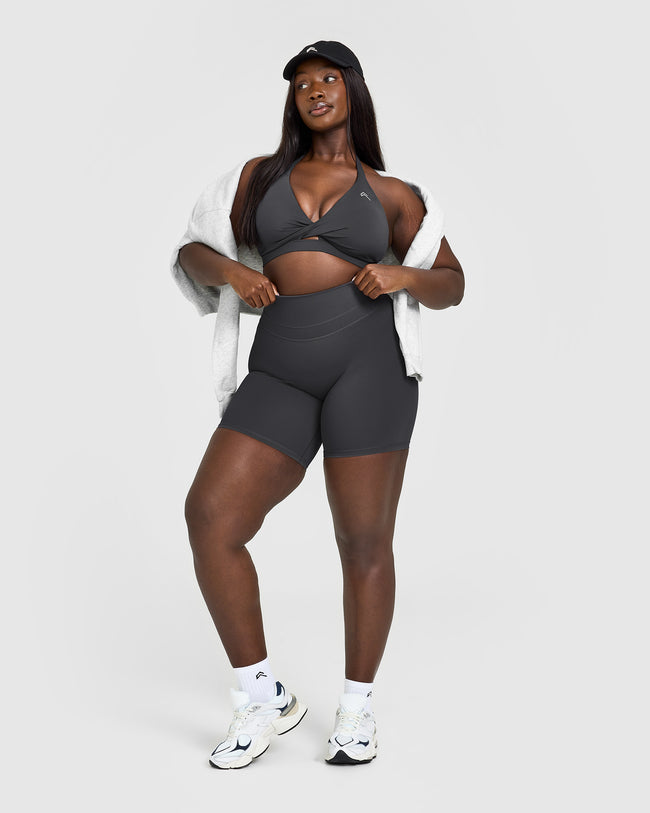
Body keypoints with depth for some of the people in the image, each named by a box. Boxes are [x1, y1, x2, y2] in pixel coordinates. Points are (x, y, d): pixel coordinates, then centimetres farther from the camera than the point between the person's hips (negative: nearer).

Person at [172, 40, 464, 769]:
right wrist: (230, 272, -1)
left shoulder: (392, 194, 15)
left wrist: (403, 277, -6)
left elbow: (451, 286, 16)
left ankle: (357, 707, 19)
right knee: (209, 516, -14)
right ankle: (265, 698, 1)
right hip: (281, 375, 2)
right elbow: (192, 251, 23)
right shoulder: (260, 175, 20)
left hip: (368, 359, -2)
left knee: (364, 542, -1)